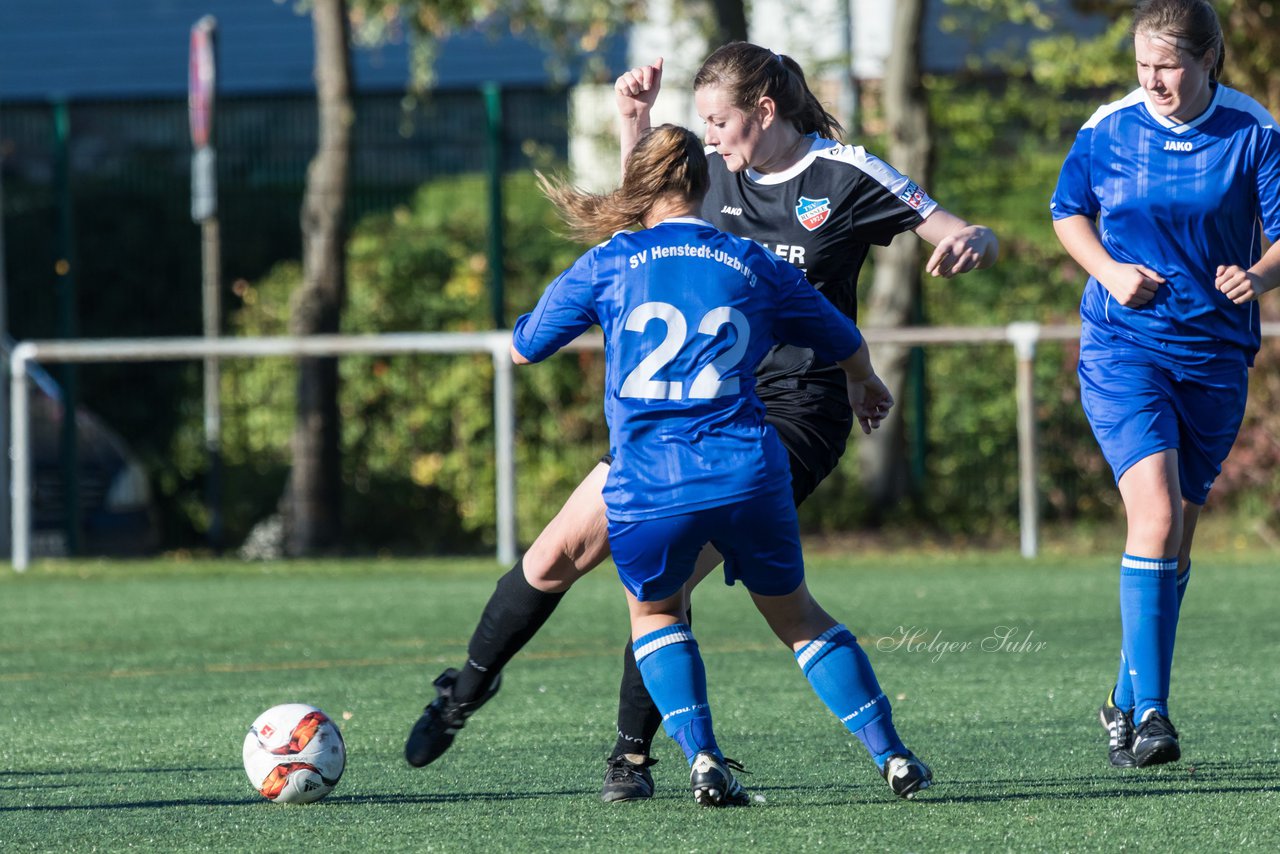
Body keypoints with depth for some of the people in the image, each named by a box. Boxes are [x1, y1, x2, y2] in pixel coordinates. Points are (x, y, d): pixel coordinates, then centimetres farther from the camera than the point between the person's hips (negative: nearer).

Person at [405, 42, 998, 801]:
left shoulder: (847, 178, -8)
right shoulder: (714, 172, 7)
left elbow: (978, 241, -7)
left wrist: (968, 246, -31)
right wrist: (636, 124, 13)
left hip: (791, 418, -5)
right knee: (559, 553, 0)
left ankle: (633, 757, -2)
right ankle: (468, 689, 21)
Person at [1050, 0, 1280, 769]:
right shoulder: (1107, 130, -4)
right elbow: (1069, 213, 12)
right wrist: (1110, 271, -7)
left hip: (1217, 352, 2)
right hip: (1124, 349, -2)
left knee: (1178, 533, 11)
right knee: (1156, 511, -21)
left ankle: (1128, 702, 30)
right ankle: (1149, 713, -21)